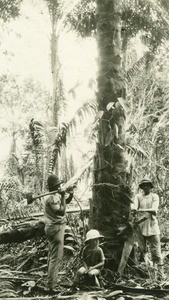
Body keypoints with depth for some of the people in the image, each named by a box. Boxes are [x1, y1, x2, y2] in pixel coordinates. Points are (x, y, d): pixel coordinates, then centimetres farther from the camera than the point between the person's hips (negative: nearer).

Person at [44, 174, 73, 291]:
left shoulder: (56, 196, 9)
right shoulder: (52, 198, -21)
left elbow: (66, 202, 22)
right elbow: (61, 212, -28)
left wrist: (70, 194, 3)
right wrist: (63, 196, -23)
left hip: (54, 228, 11)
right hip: (56, 228, -11)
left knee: (52, 256, 18)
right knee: (56, 257, -10)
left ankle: (51, 280, 30)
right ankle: (52, 285, -9)